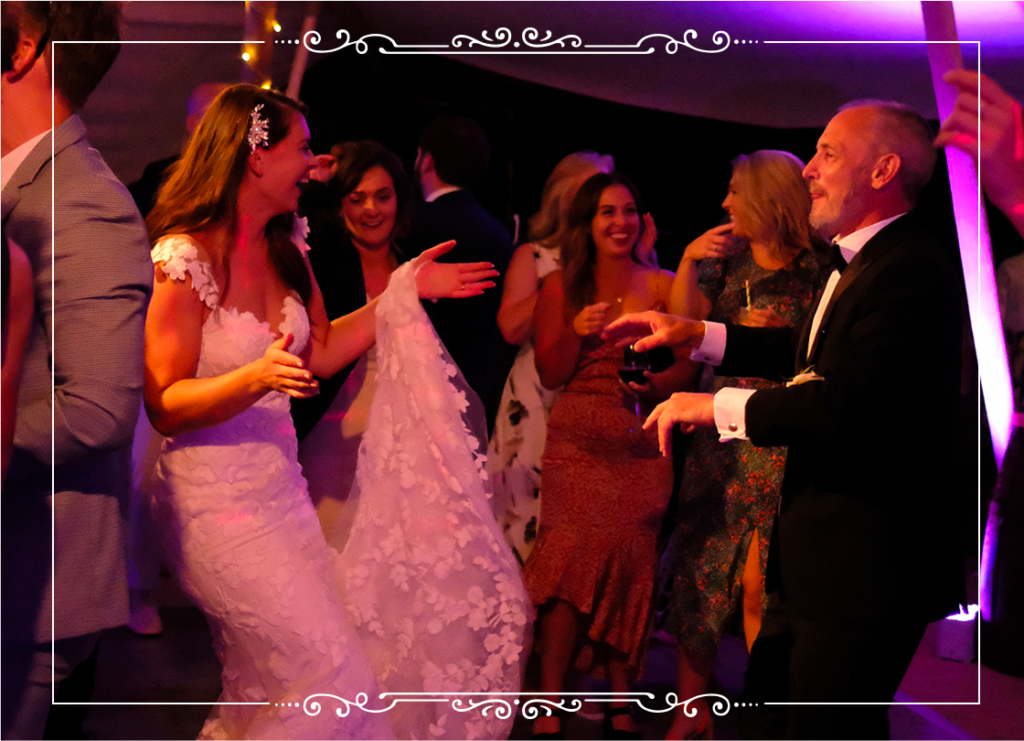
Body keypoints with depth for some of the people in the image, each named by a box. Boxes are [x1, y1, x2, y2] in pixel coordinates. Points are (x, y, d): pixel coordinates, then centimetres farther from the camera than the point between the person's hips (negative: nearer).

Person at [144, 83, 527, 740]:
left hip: (281, 483, 7)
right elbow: (164, 406, -15)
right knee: (325, 666, -6)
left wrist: (402, 291, 12)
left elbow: (320, 352, 15)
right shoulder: (186, 259, -16)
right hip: (217, 494, -7)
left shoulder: (287, 250, 7)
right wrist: (255, 378, -31)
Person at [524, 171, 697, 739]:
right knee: (574, 563, -7)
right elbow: (549, 374, 3)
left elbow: (686, 363, 2)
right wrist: (576, 332, -14)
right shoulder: (560, 287, 5)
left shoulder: (662, 286, 4)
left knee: (630, 568, 1)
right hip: (577, 443, 0)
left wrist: (652, 385, -17)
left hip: (641, 446, 1)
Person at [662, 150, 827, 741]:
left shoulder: (816, 271, -4)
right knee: (697, 572, 6)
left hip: (778, 442, -4)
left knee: (758, 586, -6)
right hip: (718, 434, 5)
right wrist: (688, 261, -5)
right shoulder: (725, 258, 9)